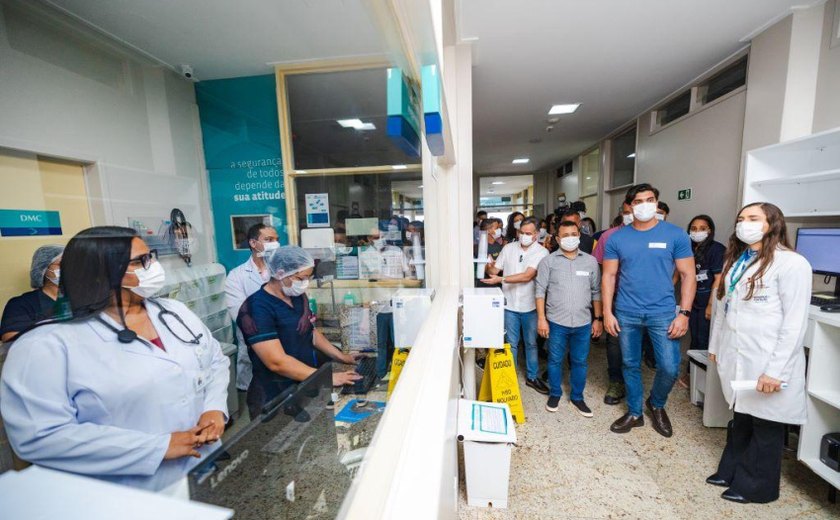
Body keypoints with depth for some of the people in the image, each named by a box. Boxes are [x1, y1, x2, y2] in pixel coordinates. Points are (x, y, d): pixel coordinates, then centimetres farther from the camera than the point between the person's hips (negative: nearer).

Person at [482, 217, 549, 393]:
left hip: (530, 306, -1)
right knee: (511, 344, 13)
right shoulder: (508, 248, 1)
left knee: (531, 343, 15)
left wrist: (500, 279, -26)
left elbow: (528, 276, -21)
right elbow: (495, 270, 3)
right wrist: (489, 267, -21)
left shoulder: (542, 252, -9)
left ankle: (532, 376, 33)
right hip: (510, 305, 2)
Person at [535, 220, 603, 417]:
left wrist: (598, 318, 5)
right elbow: (540, 291, -4)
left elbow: (596, 292, 8)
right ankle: (554, 394, 31)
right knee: (555, 360, 11)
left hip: (583, 323, 2)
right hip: (556, 322, -2)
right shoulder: (548, 261, -3)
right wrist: (541, 319, -9)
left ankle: (577, 397, 33)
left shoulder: (590, 261, 4)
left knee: (580, 362, 14)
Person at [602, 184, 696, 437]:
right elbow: (609, 276, 1)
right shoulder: (616, 238, 0)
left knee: (670, 368, 1)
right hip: (626, 313, 1)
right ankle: (634, 412, 32)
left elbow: (688, 275, 0)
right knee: (630, 365, 12)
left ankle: (657, 405, 33)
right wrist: (607, 312, -4)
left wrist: (684, 313, -7)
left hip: (663, 313, -1)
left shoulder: (676, 235, -2)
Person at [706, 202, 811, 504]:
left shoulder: (791, 264, -11)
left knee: (765, 427, 10)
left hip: (766, 363, -6)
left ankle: (757, 486, 28)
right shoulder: (735, 261, 13)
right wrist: (715, 346, 17)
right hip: (735, 358, 6)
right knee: (740, 420, 19)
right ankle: (731, 471, 35)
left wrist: (776, 370, -17)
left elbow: (794, 323, -15)